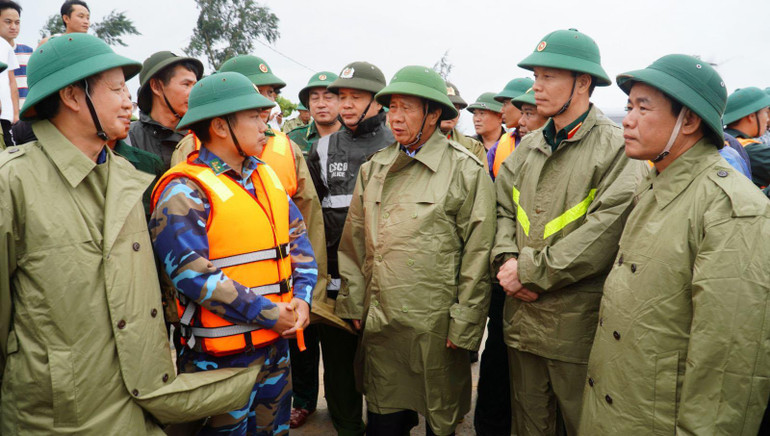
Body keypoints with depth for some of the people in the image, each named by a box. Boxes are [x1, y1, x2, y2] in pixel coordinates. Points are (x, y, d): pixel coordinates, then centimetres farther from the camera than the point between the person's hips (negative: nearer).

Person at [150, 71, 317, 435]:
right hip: (221, 355, -7)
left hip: (277, 345, 7)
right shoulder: (184, 192, -14)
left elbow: (298, 239, 11)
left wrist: (301, 297, -4)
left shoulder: (265, 176, 9)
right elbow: (195, 275, -21)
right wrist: (270, 314, -19)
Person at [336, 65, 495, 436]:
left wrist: (463, 326, -7)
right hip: (379, 326, 4)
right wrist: (353, 305, 8)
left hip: (436, 331, -3)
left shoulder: (466, 171, -6)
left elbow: (477, 257, -7)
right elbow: (354, 242, 11)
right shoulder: (373, 168, 8)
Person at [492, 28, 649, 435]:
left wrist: (530, 272, -16)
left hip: (578, 324, -5)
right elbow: (503, 208, 11)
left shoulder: (618, 149, -11)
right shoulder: (527, 148, 11)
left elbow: (605, 232, -19)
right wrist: (506, 260, -8)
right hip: (522, 315, 6)